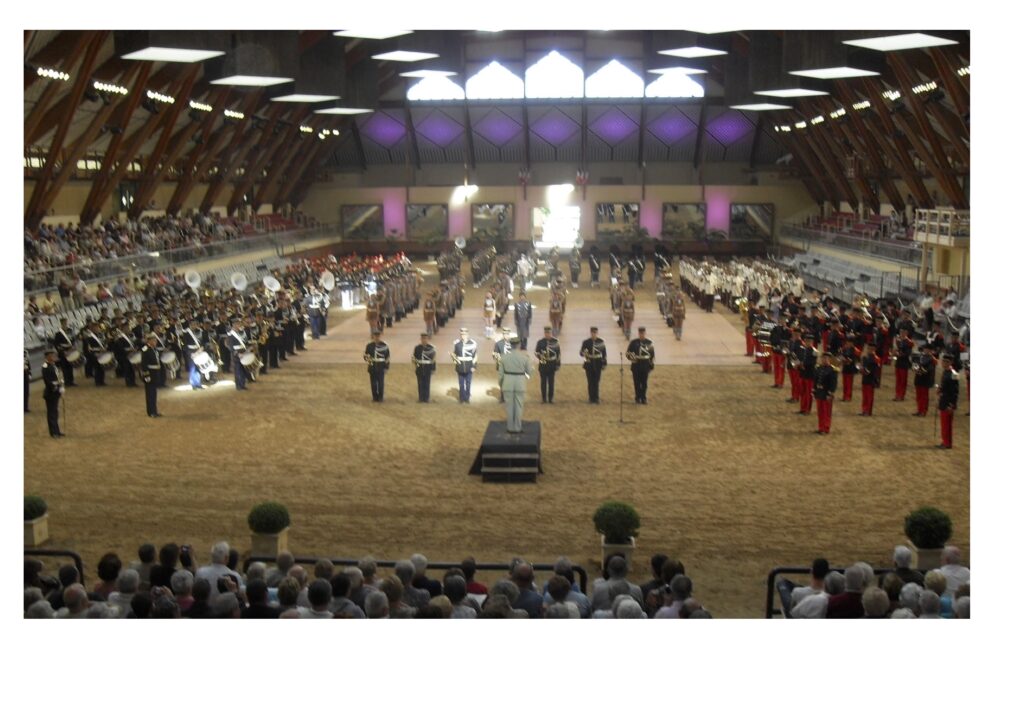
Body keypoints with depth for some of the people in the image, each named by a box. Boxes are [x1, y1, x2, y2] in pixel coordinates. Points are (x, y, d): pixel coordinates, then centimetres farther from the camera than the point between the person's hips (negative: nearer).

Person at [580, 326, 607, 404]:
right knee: (590, 382, 1)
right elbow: (581, 352, -2)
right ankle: (592, 399, 8)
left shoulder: (601, 342, 0)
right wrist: (584, 353, -26)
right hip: (589, 364, 0)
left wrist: (604, 363, 1)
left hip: (598, 364, 0)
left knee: (597, 381, 3)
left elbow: (604, 353, 4)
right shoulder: (586, 342, -2)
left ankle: (596, 398, 12)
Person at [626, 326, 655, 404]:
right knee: (637, 383, 2)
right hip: (636, 365, -1)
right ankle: (638, 398, 10)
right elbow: (628, 353, 4)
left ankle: (644, 398, 9)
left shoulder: (649, 343, 4)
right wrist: (632, 358, -15)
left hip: (645, 365, 1)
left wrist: (652, 365, 5)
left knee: (644, 383, 2)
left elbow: (652, 355, 8)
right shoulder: (633, 342, 1)